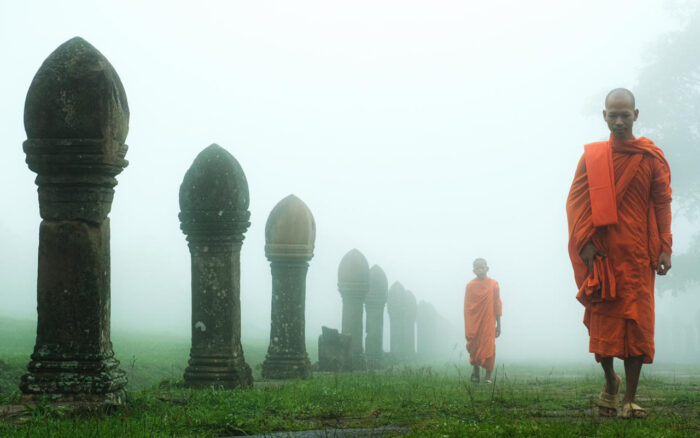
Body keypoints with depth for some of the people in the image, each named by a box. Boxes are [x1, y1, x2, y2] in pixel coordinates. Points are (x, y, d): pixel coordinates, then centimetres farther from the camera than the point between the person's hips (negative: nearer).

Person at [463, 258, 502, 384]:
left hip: (488, 323, -1)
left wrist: (498, 325, 3)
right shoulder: (470, 286, 1)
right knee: (474, 347, 2)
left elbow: (497, 304, 4)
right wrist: (467, 328, -1)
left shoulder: (493, 284, 0)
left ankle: (488, 375, 1)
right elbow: (466, 307, 3)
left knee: (489, 348, -5)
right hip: (474, 323, 1)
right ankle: (475, 372, 18)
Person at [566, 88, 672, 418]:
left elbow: (663, 203, 3)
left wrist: (664, 249, -4)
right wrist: (585, 243, -8)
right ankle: (610, 381, 26)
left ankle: (630, 398, 1)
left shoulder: (652, 157, 4)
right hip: (601, 254, 1)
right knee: (602, 321, 2)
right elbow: (575, 202, 3)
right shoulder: (592, 157, 5)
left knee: (637, 323, -3)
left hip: (637, 255, 0)